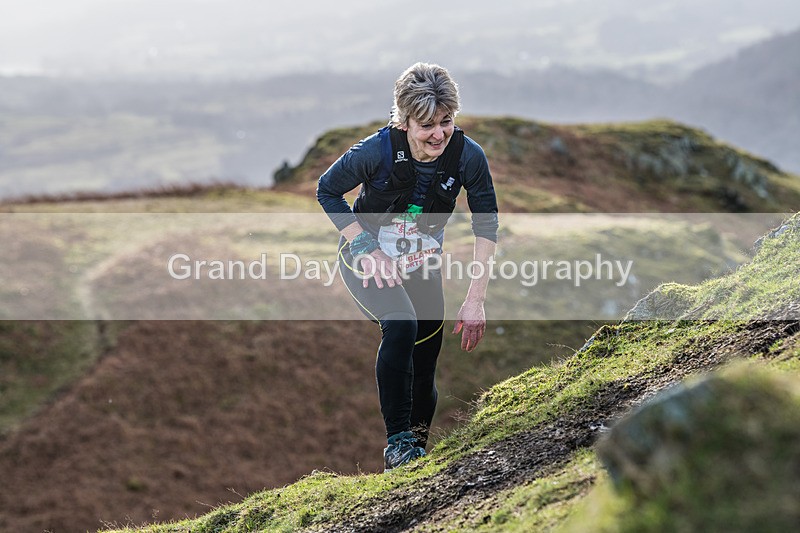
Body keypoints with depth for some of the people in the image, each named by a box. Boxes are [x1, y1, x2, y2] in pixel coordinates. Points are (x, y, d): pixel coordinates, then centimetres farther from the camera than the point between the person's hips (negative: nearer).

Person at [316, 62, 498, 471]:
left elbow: (486, 225, -12)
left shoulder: (467, 156, -22)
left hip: (422, 264, 4)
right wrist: (368, 248, -20)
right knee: (401, 326, -30)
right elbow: (327, 191, -11)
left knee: (425, 368, 6)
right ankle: (397, 443, -22)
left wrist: (475, 300, -17)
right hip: (368, 260, -3)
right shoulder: (377, 151, -28)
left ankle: (418, 446, 30)